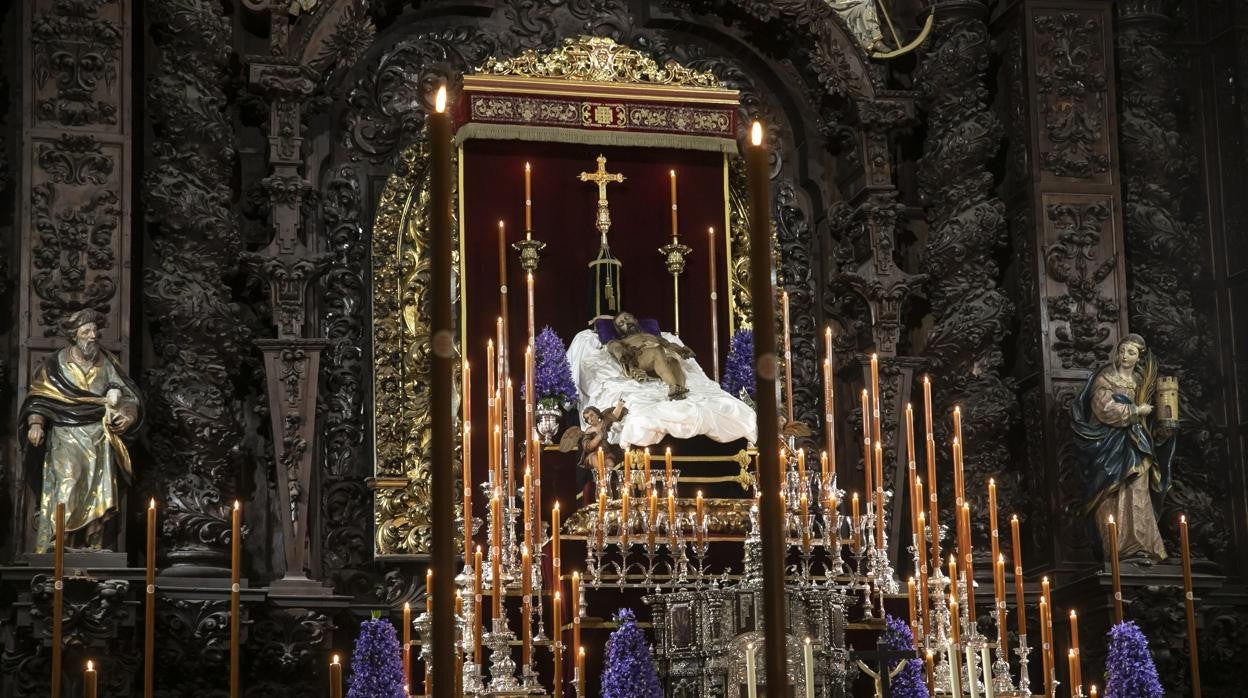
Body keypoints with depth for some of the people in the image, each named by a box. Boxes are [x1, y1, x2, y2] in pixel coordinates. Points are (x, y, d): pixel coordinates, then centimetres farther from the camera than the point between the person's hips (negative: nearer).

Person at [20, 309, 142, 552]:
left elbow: (128, 397, 11)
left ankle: (91, 547, 1)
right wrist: (36, 423, -15)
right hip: (66, 440, -3)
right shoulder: (56, 364, 6)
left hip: (100, 441, 3)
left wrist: (126, 417, -10)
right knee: (64, 491, -15)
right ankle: (54, 546, -15)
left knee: (96, 496, -2)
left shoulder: (107, 364, 12)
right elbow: (38, 397, 2)